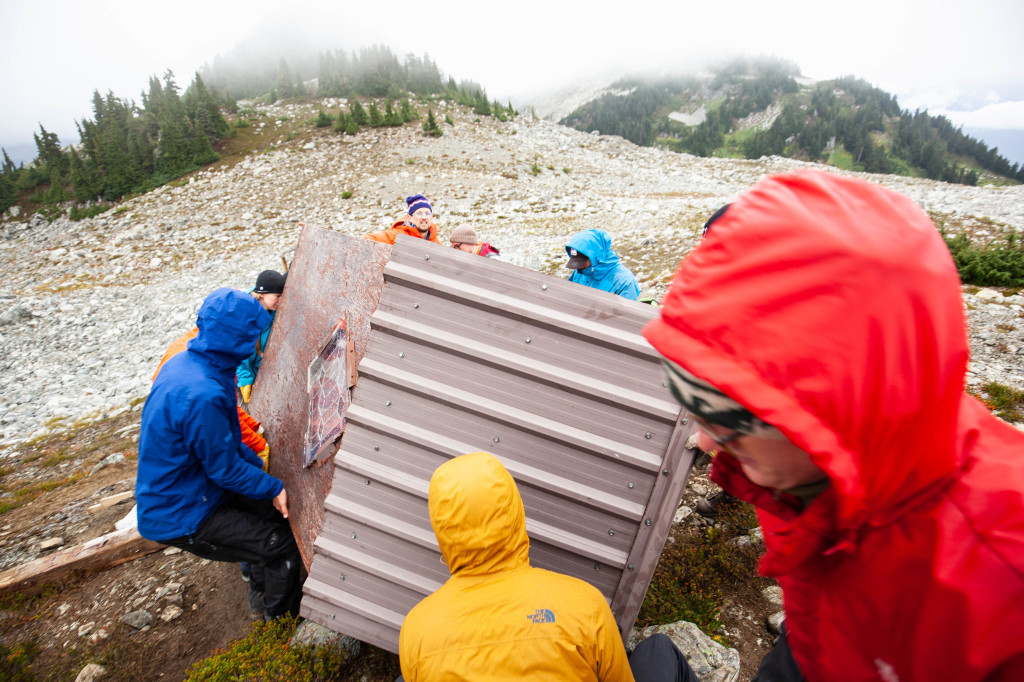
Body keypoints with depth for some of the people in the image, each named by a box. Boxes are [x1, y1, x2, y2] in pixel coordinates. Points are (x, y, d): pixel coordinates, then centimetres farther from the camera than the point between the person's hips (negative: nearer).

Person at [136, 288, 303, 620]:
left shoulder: (185, 361, -3)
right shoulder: (202, 396, -34)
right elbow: (225, 468, -23)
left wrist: (261, 467, 6)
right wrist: (274, 487, -10)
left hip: (179, 491, 9)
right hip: (179, 517, -9)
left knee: (273, 508, 14)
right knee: (283, 545, -7)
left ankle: (261, 592, 34)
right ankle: (282, 620, 18)